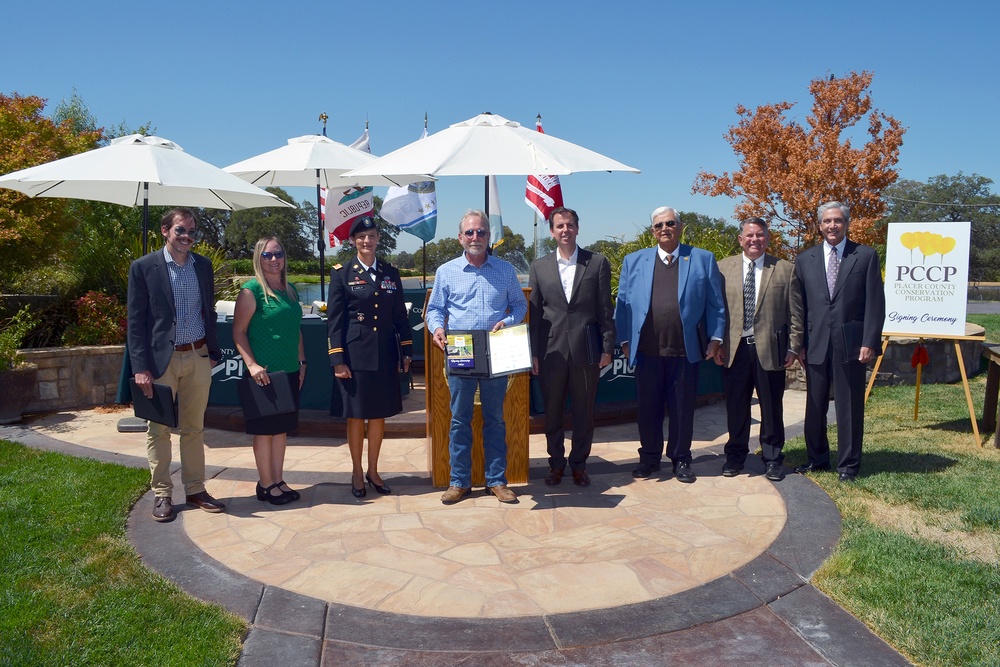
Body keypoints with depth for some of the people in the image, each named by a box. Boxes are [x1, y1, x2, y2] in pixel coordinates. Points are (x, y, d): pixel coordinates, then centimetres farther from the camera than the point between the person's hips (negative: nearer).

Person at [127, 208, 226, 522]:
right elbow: (135, 321, -6)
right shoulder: (143, 267, -5)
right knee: (158, 430, 6)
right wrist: (141, 367, -11)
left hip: (198, 357, 4)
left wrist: (213, 352, 10)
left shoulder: (203, 265, 7)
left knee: (194, 428, 12)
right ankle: (161, 494, 18)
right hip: (161, 358, -3)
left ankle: (195, 490, 22)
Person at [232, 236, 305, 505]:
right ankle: (266, 484, 14)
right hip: (264, 373, -6)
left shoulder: (290, 291, 11)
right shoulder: (252, 290, -9)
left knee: (282, 427, 12)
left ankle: (278, 480, 22)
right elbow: (238, 332, -11)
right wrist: (252, 365, -19)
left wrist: (301, 362, 15)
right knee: (264, 429, 3)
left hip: (289, 372, 7)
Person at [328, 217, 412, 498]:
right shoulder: (342, 274, 0)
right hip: (355, 355, -3)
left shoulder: (391, 273, 10)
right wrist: (337, 360, -9)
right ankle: (357, 473, 20)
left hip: (385, 356, 3)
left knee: (380, 414, 10)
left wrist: (406, 352, 7)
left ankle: (373, 471, 24)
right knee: (356, 415, 5)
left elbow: (400, 316, 11)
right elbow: (334, 320, -3)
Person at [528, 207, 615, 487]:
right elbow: (533, 313, 5)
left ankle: (579, 464, 24)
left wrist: (607, 347, -2)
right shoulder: (539, 267, 7)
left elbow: (605, 309, 2)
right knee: (552, 412, 10)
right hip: (551, 351, 1)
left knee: (584, 412, 8)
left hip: (586, 351, -1)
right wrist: (533, 353, -1)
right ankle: (556, 463, 26)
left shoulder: (597, 263, 3)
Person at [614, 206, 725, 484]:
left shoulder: (703, 259, 6)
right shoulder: (634, 261, 10)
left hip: (685, 350, -1)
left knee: (683, 408, 8)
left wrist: (715, 339, 0)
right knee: (648, 407, 8)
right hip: (647, 350, 1)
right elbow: (623, 303, 8)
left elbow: (716, 304, 6)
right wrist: (625, 340, 2)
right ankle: (649, 457, 23)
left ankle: (680, 459, 22)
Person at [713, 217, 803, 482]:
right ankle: (735, 455, 24)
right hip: (734, 348, 1)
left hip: (770, 348, -1)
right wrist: (716, 343, -1)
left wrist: (793, 348, -3)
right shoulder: (723, 268, 6)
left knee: (771, 407, 7)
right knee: (736, 405, 8)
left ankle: (772, 458, 20)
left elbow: (795, 313, 2)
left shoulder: (785, 269, 3)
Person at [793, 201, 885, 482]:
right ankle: (817, 458, 26)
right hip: (815, 343, 3)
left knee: (850, 406, 4)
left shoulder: (866, 256, 1)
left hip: (851, 344, -2)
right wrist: (799, 343, 2)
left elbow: (875, 303, -2)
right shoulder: (805, 259, 9)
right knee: (815, 406, 11)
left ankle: (848, 464, 17)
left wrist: (869, 342, -9)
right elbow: (799, 305, 8)